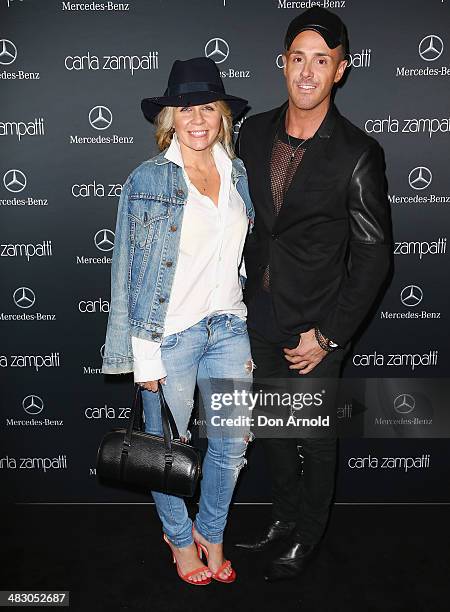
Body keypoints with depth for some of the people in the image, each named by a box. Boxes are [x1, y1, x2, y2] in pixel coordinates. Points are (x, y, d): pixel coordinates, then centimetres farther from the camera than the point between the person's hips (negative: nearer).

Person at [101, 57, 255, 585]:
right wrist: (143, 354, -10)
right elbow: (127, 270, -8)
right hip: (168, 334, -4)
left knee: (233, 444, 12)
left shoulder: (239, 175, 7)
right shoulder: (147, 180, -8)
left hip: (228, 327, 5)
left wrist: (249, 332, 15)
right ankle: (179, 537, 38)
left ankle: (210, 532, 38)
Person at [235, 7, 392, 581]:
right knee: (271, 427, 21)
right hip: (258, 317, 5)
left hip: (314, 324, -5)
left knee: (315, 439, 13)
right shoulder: (254, 132, 0)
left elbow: (373, 257, -12)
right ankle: (283, 516, 44)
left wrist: (328, 336, -14)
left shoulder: (357, 154, -15)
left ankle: (306, 536, 37)